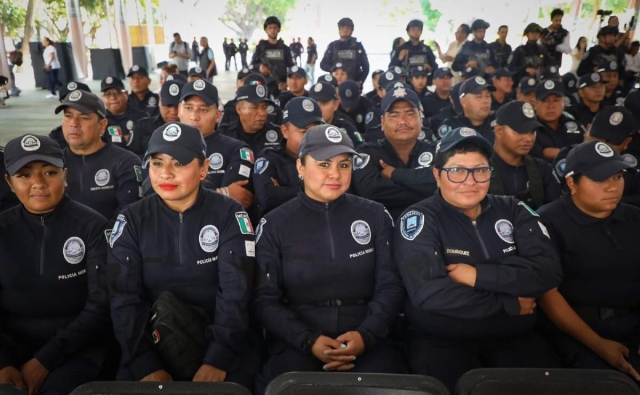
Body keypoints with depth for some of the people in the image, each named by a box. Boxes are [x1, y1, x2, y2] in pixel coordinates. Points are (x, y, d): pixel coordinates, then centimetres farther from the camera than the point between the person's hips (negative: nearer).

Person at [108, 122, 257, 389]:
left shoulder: (229, 215, -6)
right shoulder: (132, 220, 0)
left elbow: (235, 293, -12)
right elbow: (124, 298, -6)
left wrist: (219, 359, -21)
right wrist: (146, 364, -16)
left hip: (218, 343, -1)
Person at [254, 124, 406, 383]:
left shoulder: (375, 215, 6)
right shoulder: (274, 225, 2)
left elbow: (390, 285, 3)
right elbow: (265, 300, 0)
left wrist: (366, 335, -13)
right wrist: (309, 340, -14)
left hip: (367, 341, 1)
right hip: (296, 344, 0)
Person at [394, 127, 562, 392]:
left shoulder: (513, 210, 7)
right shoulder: (419, 220, -7)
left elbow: (549, 270, -5)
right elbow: (429, 292, -21)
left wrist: (479, 275, -16)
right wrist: (511, 304, -12)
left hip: (514, 338, 4)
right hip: (439, 341, -4)